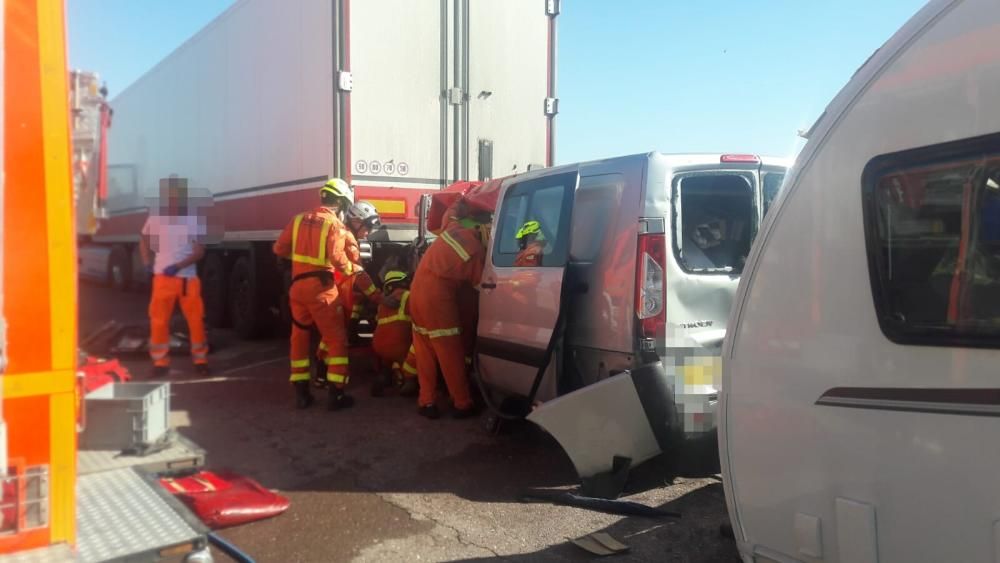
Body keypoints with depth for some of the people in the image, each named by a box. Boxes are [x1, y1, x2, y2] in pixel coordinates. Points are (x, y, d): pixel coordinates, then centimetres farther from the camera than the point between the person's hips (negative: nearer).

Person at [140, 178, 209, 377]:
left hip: (188, 277, -1)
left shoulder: (193, 220, -2)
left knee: (196, 320, 1)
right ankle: (161, 362, 13)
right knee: (159, 321, 2)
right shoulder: (155, 220, 3)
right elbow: (144, 241, 19)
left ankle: (200, 360, 14)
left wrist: (178, 266, -17)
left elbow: (200, 251, -5)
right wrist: (147, 263, 5)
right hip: (162, 278, 1)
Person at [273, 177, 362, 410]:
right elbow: (337, 258, -20)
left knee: (299, 337, 16)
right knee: (336, 339, 3)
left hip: (297, 285, 6)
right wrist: (354, 268, -2)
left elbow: (279, 249, 10)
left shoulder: (299, 219, 9)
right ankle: (336, 393, 0)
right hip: (321, 288, -6)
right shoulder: (334, 224, -9)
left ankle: (301, 391, 19)